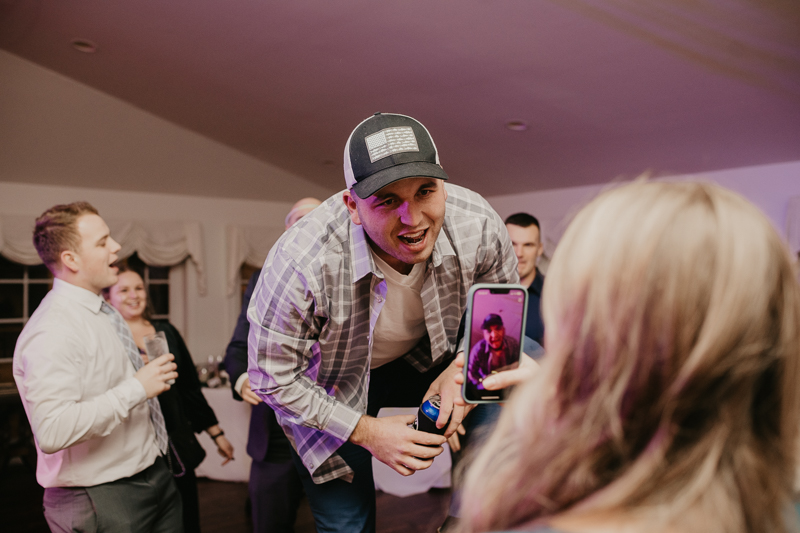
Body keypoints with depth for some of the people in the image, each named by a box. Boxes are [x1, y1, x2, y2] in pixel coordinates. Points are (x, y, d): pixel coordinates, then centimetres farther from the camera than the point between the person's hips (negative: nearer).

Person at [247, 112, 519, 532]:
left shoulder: (478, 224, -27)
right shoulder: (300, 262, -37)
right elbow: (273, 379, -22)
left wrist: (463, 369, -23)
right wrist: (364, 431, -23)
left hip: (425, 360, 3)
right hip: (335, 390, -2)